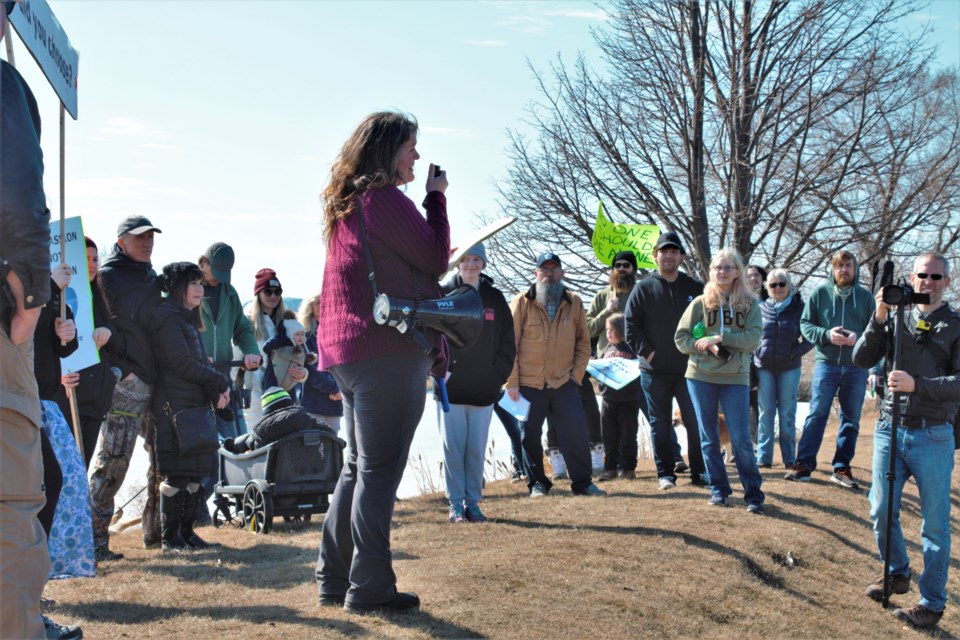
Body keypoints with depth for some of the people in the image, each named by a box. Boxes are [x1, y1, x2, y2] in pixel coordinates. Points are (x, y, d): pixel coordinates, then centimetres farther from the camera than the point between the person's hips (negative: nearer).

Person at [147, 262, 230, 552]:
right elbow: (184, 365, -16)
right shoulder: (168, 317, -10)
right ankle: (169, 537, 3)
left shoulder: (187, 319, 21)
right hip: (174, 406, -9)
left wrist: (215, 393, 0)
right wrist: (221, 382, -5)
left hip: (195, 406, 9)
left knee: (196, 471, 10)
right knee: (176, 473, -5)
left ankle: (186, 531, 18)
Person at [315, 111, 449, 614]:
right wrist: (436, 197, 4)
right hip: (391, 350, -9)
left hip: (348, 351, 9)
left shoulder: (343, 204, 18)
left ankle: (334, 580, 20)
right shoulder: (384, 198, -11)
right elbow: (435, 259, -7)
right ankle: (370, 588, 1)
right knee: (380, 470, -4)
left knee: (358, 466, 16)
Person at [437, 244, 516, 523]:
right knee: (453, 447, 0)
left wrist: (498, 376, 4)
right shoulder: (444, 295, 1)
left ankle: (473, 502, 14)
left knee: (477, 449, 5)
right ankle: (456, 503, 7)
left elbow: (507, 343, 11)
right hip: (451, 386, -2)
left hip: (484, 389, 2)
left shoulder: (495, 299, 8)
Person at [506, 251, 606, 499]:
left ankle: (582, 482, 8)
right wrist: (512, 382, -7)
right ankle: (537, 483, 19)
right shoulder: (522, 302, -1)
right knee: (530, 436, 6)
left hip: (564, 384, 1)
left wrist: (576, 375, 2)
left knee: (576, 432, -3)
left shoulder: (574, 303, 7)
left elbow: (583, 342, 11)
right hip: (529, 384, -1)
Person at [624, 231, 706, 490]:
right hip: (654, 370, 0)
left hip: (688, 368, 1)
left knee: (696, 421, 1)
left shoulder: (695, 288, 6)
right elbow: (631, 325, -1)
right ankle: (666, 473, 15)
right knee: (660, 424, 6)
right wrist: (646, 352, -8)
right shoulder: (643, 289, 2)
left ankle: (699, 473, 11)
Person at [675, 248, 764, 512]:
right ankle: (718, 488, 20)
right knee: (709, 438, 8)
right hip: (701, 377, 1)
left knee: (741, 439, -4)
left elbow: (753, 339, -9)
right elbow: (681, 339, 1)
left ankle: (753, 493, 7)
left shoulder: (749, 304, 2)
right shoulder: (700, 303, 2)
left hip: (736, 378, -1)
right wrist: (709, 347, -15)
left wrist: (719, 337, -17)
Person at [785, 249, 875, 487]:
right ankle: (804, 464, 3)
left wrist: (858, 338, -16)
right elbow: (805, 324, 2)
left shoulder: (865, 297, 3)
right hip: (826, 363, -2)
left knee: (851, 419, 7)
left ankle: (842, 468, 16)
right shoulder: (820, 293, 1)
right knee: (816, 415, -1)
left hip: (857, 367, 2)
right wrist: (826, 334, -15)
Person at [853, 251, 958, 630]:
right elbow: (861, 360, -3)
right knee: (882, 511, 10)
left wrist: (917, 384, -24)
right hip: (889, 429, 3)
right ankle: (897, 574, 33)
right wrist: (879, 319, -14)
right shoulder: (896, 319, 8)